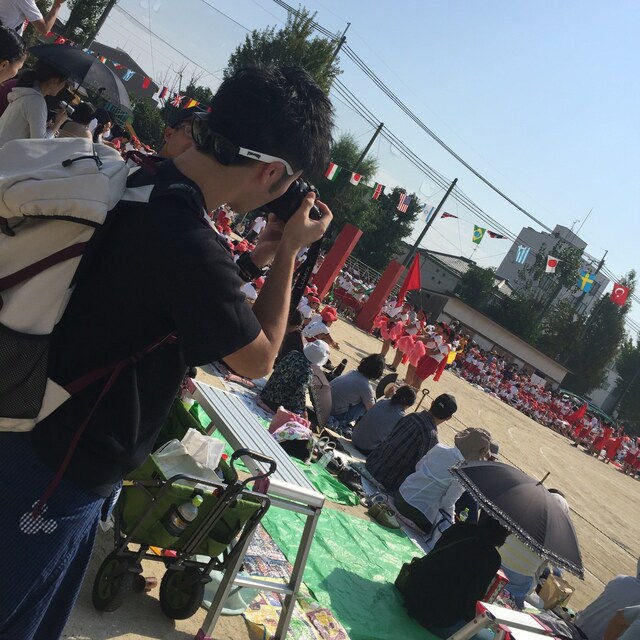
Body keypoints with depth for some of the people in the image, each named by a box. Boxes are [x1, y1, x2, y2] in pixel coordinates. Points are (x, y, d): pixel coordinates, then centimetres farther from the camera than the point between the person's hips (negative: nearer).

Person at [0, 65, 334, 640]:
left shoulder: (138, 187, -3)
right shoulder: (190, 244, -31)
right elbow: (258, 360, -16)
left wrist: (255, 260, 3)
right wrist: (288, 254, -8)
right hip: (63, 474, -8)